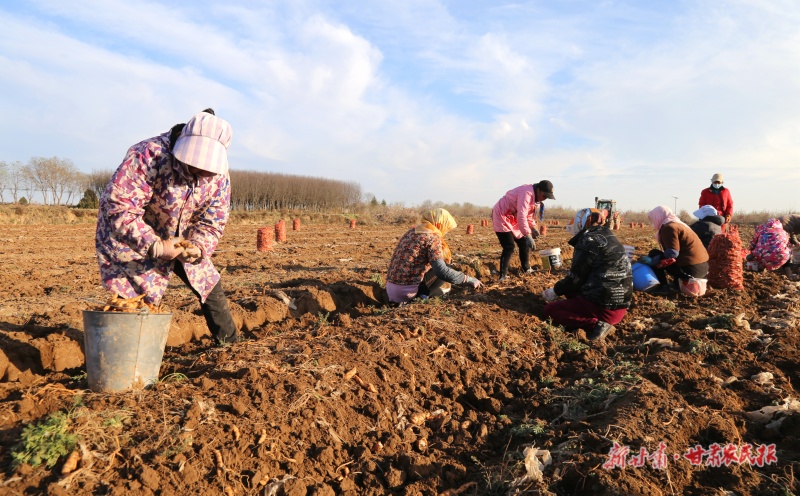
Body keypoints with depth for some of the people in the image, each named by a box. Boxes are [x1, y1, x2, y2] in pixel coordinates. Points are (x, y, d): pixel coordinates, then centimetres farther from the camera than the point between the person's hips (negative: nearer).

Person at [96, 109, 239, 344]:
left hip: (181, 241, 5)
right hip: (131, 239, -5)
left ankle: (231, 343, 26)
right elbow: (118, 208, -34)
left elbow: (212, 222, -8)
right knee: (141, 298, -12)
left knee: (210, 286, 9)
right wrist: (155, 246, -41)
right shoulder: (147, 156, -31)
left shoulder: (219, 176, -13)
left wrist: (198, 248, -29)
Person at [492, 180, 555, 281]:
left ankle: (527, 269, 28)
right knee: (509, 248, -15)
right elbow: (521, 216, -38)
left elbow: (528, 214, 15)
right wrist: (528, 235, -41)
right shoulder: (526, 194, -28)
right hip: (501, 216, -10)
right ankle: (503, 276, -10)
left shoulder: (535, 196, 4)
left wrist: (533, 227, -1)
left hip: (513, 218, 10)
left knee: (524, 243, 12)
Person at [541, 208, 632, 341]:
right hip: (620, 306, 9)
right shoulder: (609, 238, 17)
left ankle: (596, 324, -14)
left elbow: (575, 278, -9)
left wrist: (555, 291, 8)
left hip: (604, 307, -9)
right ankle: (600, 320, 4)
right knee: (570, 290, 26)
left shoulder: (589, 239, -10)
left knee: (549, 310, 3)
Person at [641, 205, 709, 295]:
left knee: (654, 254, -1)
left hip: (690, 269, -10)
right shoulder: (677, 224, 20)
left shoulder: (669, 227, -11)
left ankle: (663, 287, -6)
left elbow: (671, 255, -22)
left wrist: (651, 261, -16)